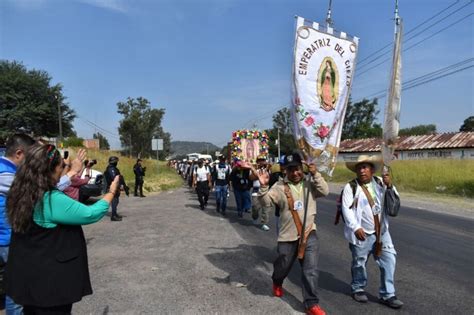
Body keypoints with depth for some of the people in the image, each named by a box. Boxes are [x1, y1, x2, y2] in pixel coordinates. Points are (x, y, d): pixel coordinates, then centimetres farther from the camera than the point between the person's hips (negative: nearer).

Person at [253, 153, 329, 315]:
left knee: (311, 270, -2)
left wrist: (315, 174, -21)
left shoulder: (310, 183, 0)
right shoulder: (280, 186, -5)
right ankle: (277, 283, 52)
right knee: (282, 266, 18)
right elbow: (266, 201, -13)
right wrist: (263, 186, -31)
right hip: (287, 236, 0)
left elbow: (324, 191, -12)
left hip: (309, 233, 0)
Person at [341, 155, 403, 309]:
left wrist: (390, 186, -16)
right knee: (359, 263, 10)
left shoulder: (380, 182, 4)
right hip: (362, 233, -4)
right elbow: (347, 209, -14)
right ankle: (358, 289, 34)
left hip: (382, 231, 4)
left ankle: (387, 295, 17)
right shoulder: (350, 187, -9)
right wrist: (356, 227, -23)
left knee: (389, 260, 3)